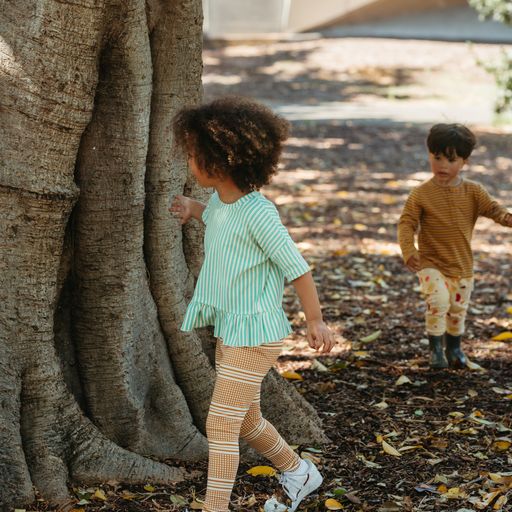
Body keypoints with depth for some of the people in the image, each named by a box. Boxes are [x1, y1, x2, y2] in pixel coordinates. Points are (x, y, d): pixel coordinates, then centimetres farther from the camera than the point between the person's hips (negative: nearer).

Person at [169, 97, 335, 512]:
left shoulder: (258, 212, -23)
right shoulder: (220, 202, 2)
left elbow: (297, 268, -16)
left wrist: (316, 322, -7)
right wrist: (192, 209, 10)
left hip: (254, 334, -9)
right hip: (228, 331, 9)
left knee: (220, 424, -9)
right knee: (246, 420, 22)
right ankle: (297, 473, 43)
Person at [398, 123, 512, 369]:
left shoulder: (473, 191, -2)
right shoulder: (420, 194, -10)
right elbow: (406, 224, -10)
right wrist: (408, 250, -25)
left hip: (462, 265, 3)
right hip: (431, 264, -3)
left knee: (458, 310, 16)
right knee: (438, 301, -25)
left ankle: (454, 348, 42)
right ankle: (435, 348, -6)